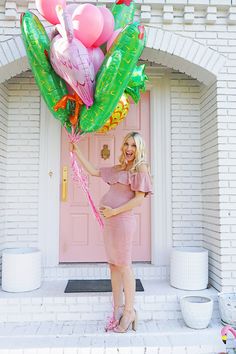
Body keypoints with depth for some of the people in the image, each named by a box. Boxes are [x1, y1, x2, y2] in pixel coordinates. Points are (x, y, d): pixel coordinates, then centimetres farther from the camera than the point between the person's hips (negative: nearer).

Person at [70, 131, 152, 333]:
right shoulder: (117, 169, 18)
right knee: (114, 265, 11)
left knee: (124, 266, 0)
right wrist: (77, 152, 26)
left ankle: (129, 311, 14)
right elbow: (93, 171, 25)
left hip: (123, 220, -8)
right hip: (110, 220, 8)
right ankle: (117, 310, 23)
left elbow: (139, 199, -12)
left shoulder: (140, 168, -4)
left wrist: (114, 211, -14)